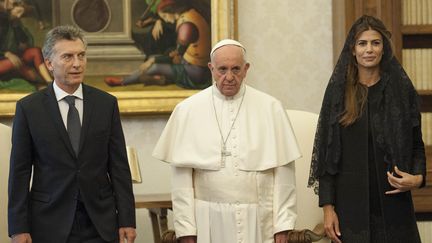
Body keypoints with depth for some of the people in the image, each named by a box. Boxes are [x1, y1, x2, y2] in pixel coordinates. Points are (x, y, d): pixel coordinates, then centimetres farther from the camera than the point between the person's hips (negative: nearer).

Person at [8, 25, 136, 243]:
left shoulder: (106, 104, 4)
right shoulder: (28, 108, -1)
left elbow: (119, 166, 4)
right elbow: (19, 172, -1)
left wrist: (126, 221, 0)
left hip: (100, 224, 1)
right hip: (50, 224, -1)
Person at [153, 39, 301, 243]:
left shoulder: (270, 108, 3)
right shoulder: (188, 110, 3)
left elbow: (283, 171, 1)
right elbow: (182, 174, 1)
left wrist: (282, 226, -3)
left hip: (258, 225, 0)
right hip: (209, 224, 0)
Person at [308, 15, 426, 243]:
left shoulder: (402, 89, 3)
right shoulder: (338, 91, 3)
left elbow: (416, 144, 8)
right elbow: (326, 153, 2)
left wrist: (418, 177, -13)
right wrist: (327, 207, -4)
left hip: (393, 202, 0)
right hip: (351, 203, 0)